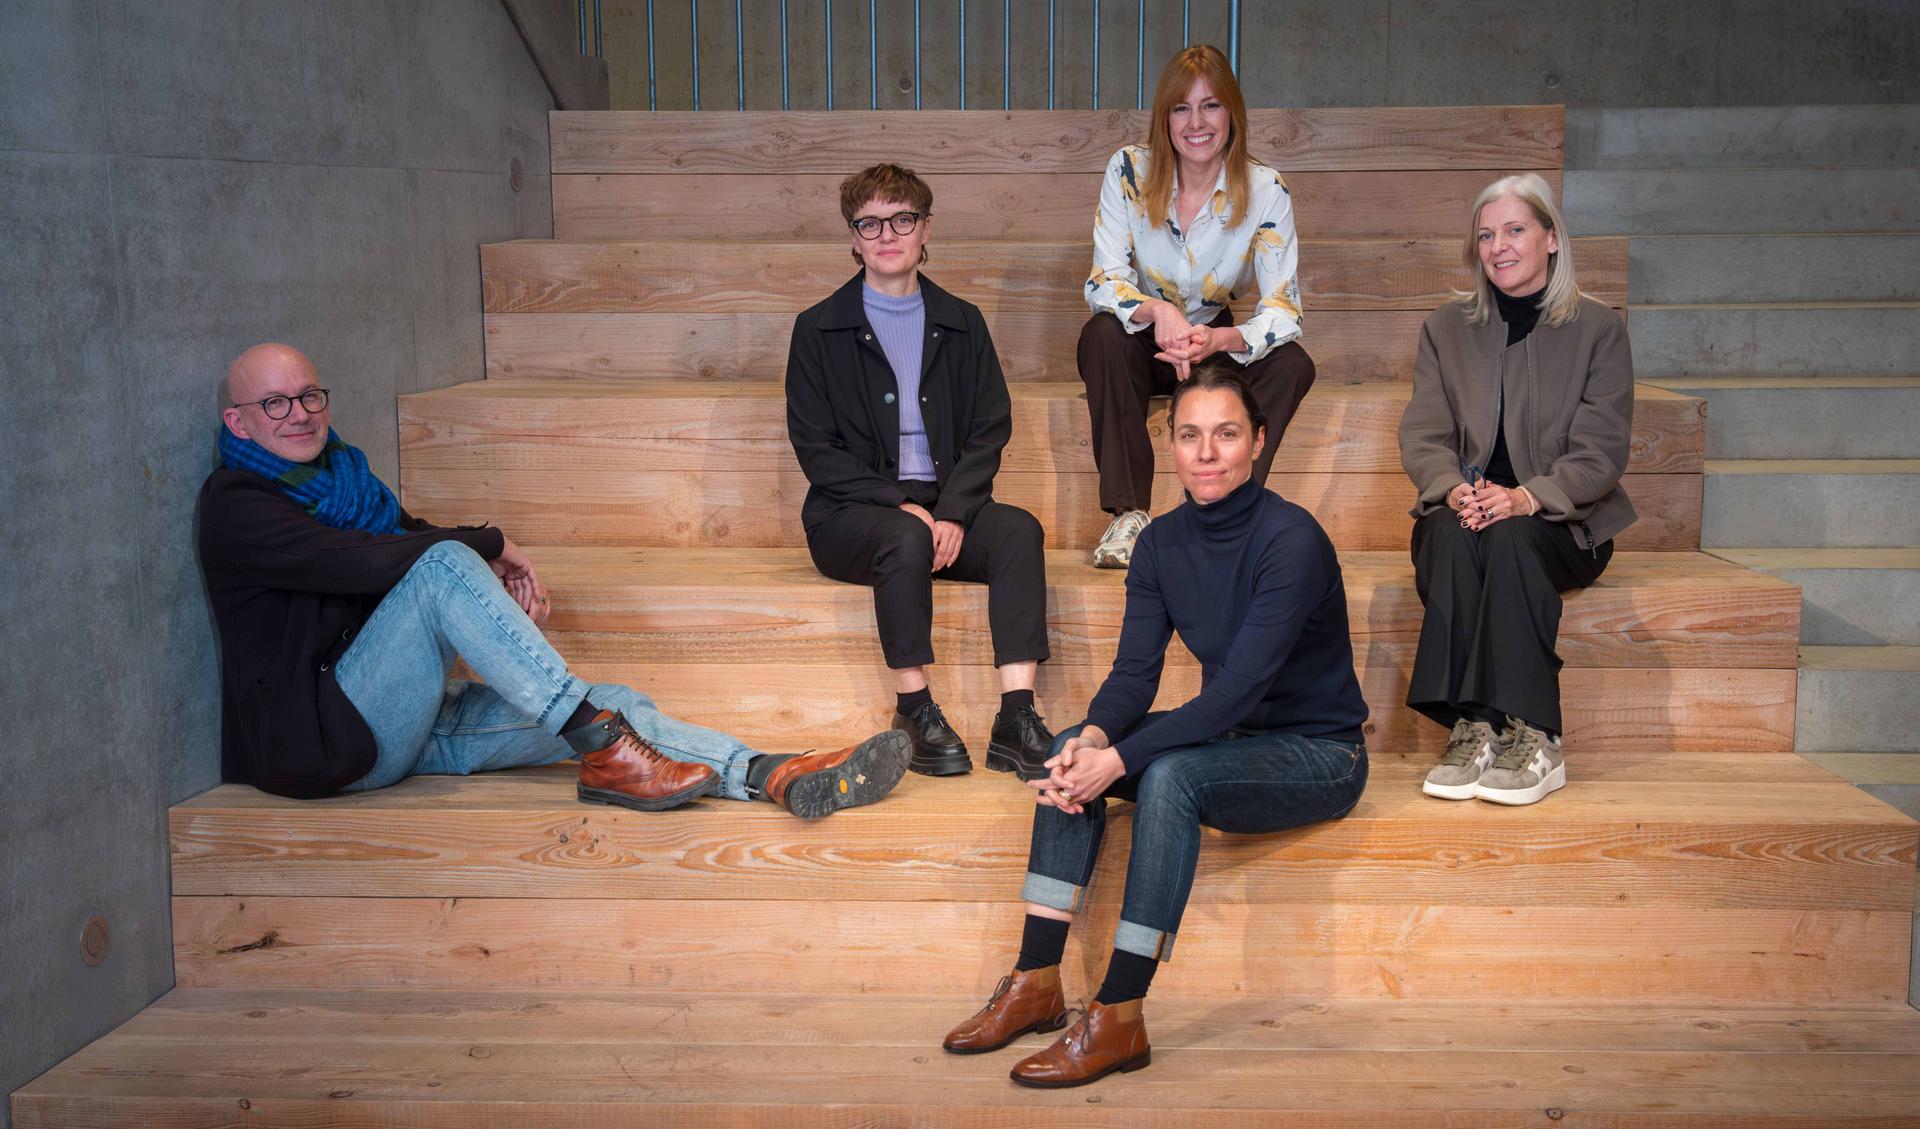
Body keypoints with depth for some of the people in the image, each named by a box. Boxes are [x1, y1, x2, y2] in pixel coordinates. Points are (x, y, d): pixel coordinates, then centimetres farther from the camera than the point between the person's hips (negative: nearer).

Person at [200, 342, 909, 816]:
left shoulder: (339, 476, 18)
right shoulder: (235, 504, -6)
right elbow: (368, 560, -20)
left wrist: (507, 579, -10)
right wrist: (491, 546, -10)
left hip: (411, 727, 8)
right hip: (322, 739, -7)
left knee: (613, 706, -10)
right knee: (444, 566, -28)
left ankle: (772, 776, -25)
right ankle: (600, 748, -32)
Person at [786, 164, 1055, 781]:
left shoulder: (961, 323, 14)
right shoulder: (820, 329, 5)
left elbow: (991, 429, 5)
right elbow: (815, 448, -2)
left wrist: (951, 510, -13)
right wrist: (901, 504, -16)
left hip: (945, 505, 3)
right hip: (851, 514, -3)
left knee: (1018, 528, -28)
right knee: (907, 539, -36)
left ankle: (1017, 718, -34)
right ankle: (914, 711, -26)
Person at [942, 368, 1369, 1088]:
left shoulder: (1291, 539, -22)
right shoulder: (1161, 543, -1)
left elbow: (1239, 689, -27)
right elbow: (1135, 671, -5)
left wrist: (1120, 759, -32)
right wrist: (1095, 738, -27)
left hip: (1319, 755, -7)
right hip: (1231, 736, 7)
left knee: (1170, 774, -33)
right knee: (1073, 747, -13)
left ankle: (1119, 1020, -27)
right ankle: (1036, 983, -12)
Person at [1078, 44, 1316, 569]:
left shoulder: (1265, 191, -13)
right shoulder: (1130, 171, -13)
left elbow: (1284, 310, -18)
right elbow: (1103, 283, -17)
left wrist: (1219, 340, -39)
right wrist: (1156, 311, -40)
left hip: (1217, 346, 1)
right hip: (1141, 346, -1)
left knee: (1294, 366, -27)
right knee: (1101, 334, -33)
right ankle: (1128, 515, -32)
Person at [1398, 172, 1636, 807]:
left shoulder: (1598, 329, 5)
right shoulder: (1448, 328, 14)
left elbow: (1602, 450, -4)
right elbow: (1422, 435, 4)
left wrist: (1529, 497, -22)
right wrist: (1454, 490, -18)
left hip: (1563, 523, -2)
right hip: (1462, 512, 2)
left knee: (1510, 539, -36)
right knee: (1450, 536, -34)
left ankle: (1532, 739, -36)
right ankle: (1471, 730, -38)